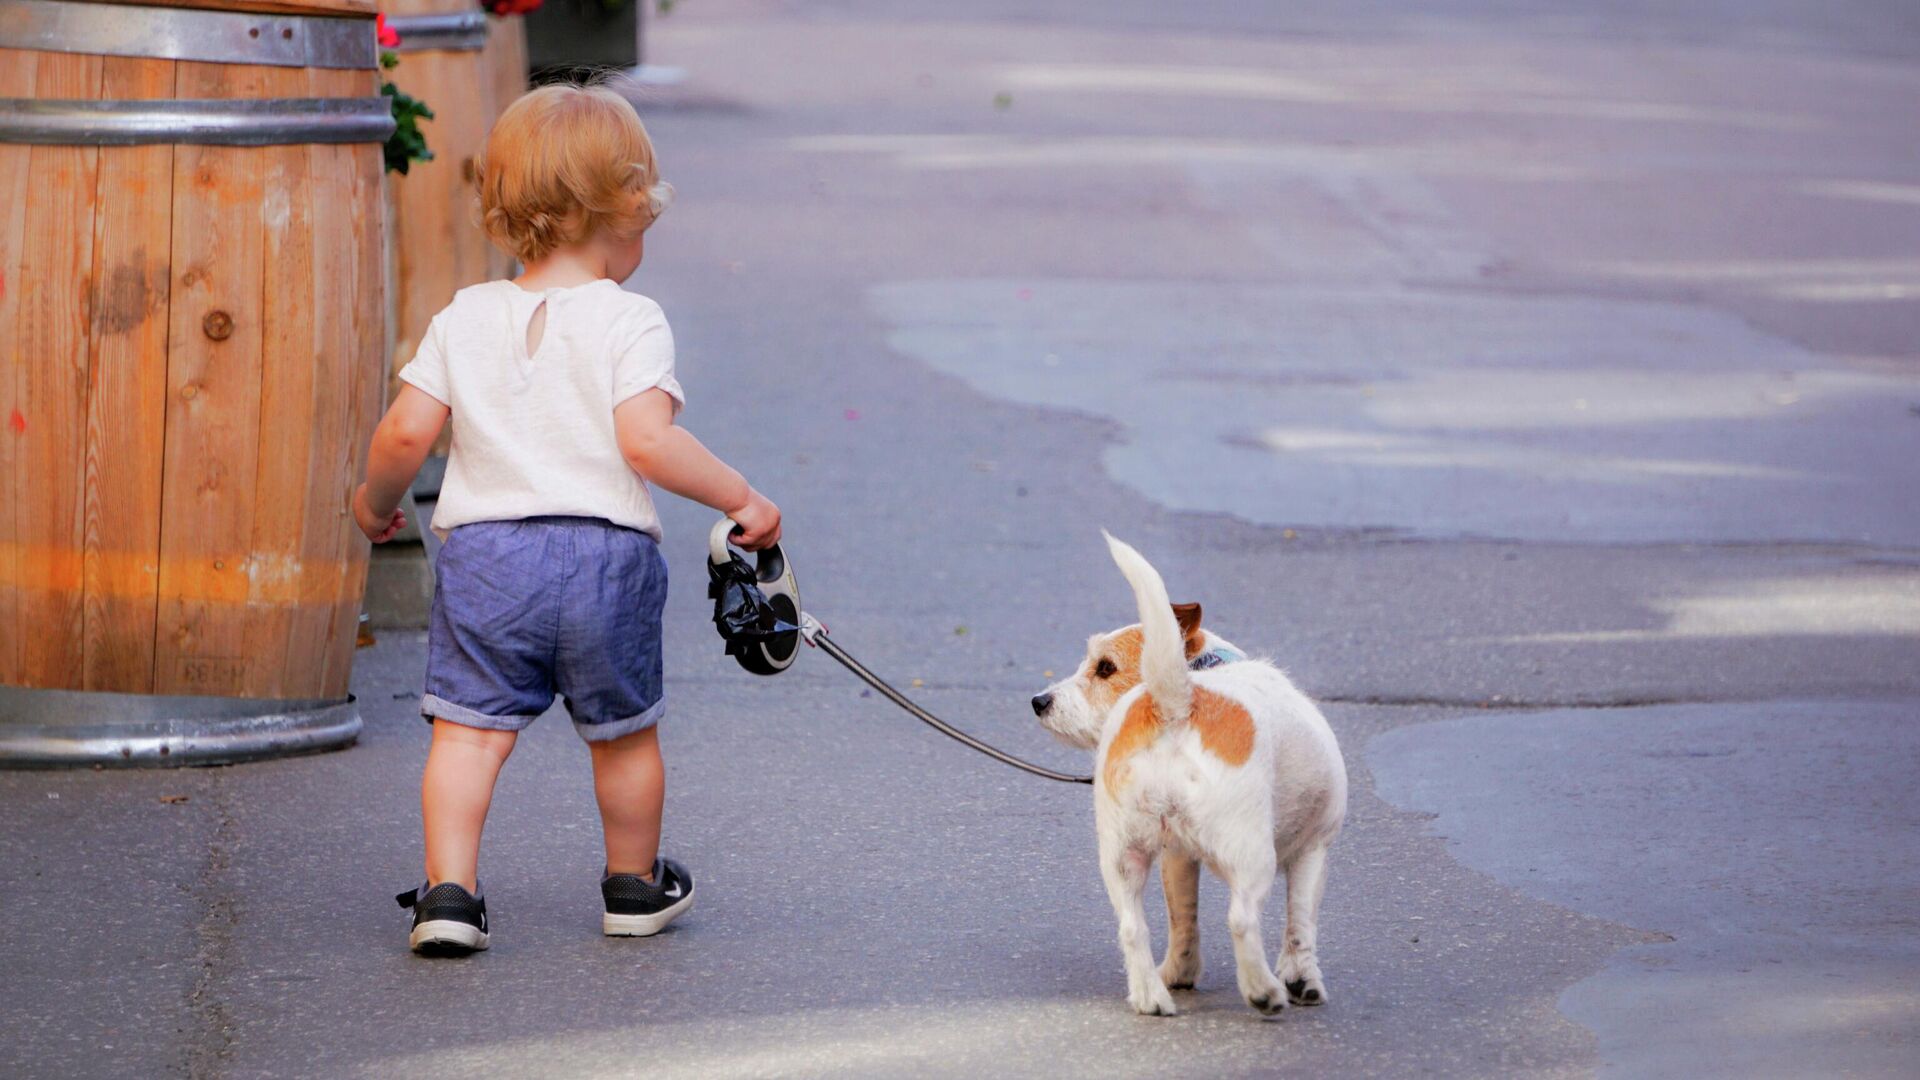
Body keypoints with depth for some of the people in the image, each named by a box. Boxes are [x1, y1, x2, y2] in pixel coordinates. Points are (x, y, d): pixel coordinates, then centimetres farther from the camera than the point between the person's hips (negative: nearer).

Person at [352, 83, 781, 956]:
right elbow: (646, 440, -18)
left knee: (469, 728, 2)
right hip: (607, 552, -1)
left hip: (485, 551, 2)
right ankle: (635, 886, 31)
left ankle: (448, 890, -12)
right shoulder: (630, 321, -6)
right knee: (624, 732, 16)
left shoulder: (465, 318, 5)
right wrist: (739, 497, -9)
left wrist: (375, 500, 20)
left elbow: (406, 432, 1)